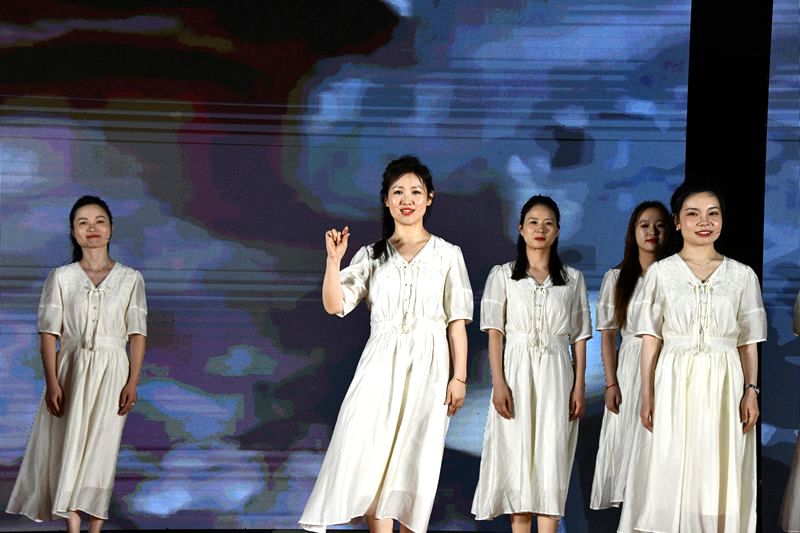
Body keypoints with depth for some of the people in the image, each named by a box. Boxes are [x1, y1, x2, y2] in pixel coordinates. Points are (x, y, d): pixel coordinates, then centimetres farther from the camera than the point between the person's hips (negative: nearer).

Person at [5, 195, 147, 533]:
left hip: (112, 371, 0)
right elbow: (49, 332, 0)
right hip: (72, 370, 0)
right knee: (69, 450, -5)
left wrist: (133, 382, -5)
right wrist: (52, 382, -9)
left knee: (101, 452, 0)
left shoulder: (130, 279, 4)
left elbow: (138, 333, 3)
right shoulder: (61, 277, 3)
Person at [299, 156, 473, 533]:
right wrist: (334, 260, -13)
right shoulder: (372, 256, 10)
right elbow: (334, 305, 0)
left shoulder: (447, 255, 7)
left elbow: (457, 321, 5)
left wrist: (459, 377, -2)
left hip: (427, 366, -1)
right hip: (381, 364, 1)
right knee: (370, 452, -13)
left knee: (416, 460, -1)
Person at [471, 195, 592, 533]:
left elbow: (579, 337, 9)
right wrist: (498, 383, -9)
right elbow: (495, 333, 1)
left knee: (551, 458, -4)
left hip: (556, 375, 1)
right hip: (517, 373, -1)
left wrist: (579, 387, 1)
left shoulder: (572, 279, 11)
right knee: (517, 457, -3)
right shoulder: (502, 276, 7)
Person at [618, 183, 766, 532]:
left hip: (724, 386, 1)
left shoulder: (742, 275, 6)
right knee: (671, 475, -1)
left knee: (719, 475, 2)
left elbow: (749, 343, 7)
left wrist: (751, 391, -3)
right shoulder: (661, 273, 3)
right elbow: (650, 340, 2)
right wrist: (647, 396, -4)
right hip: (674, 385, -1)